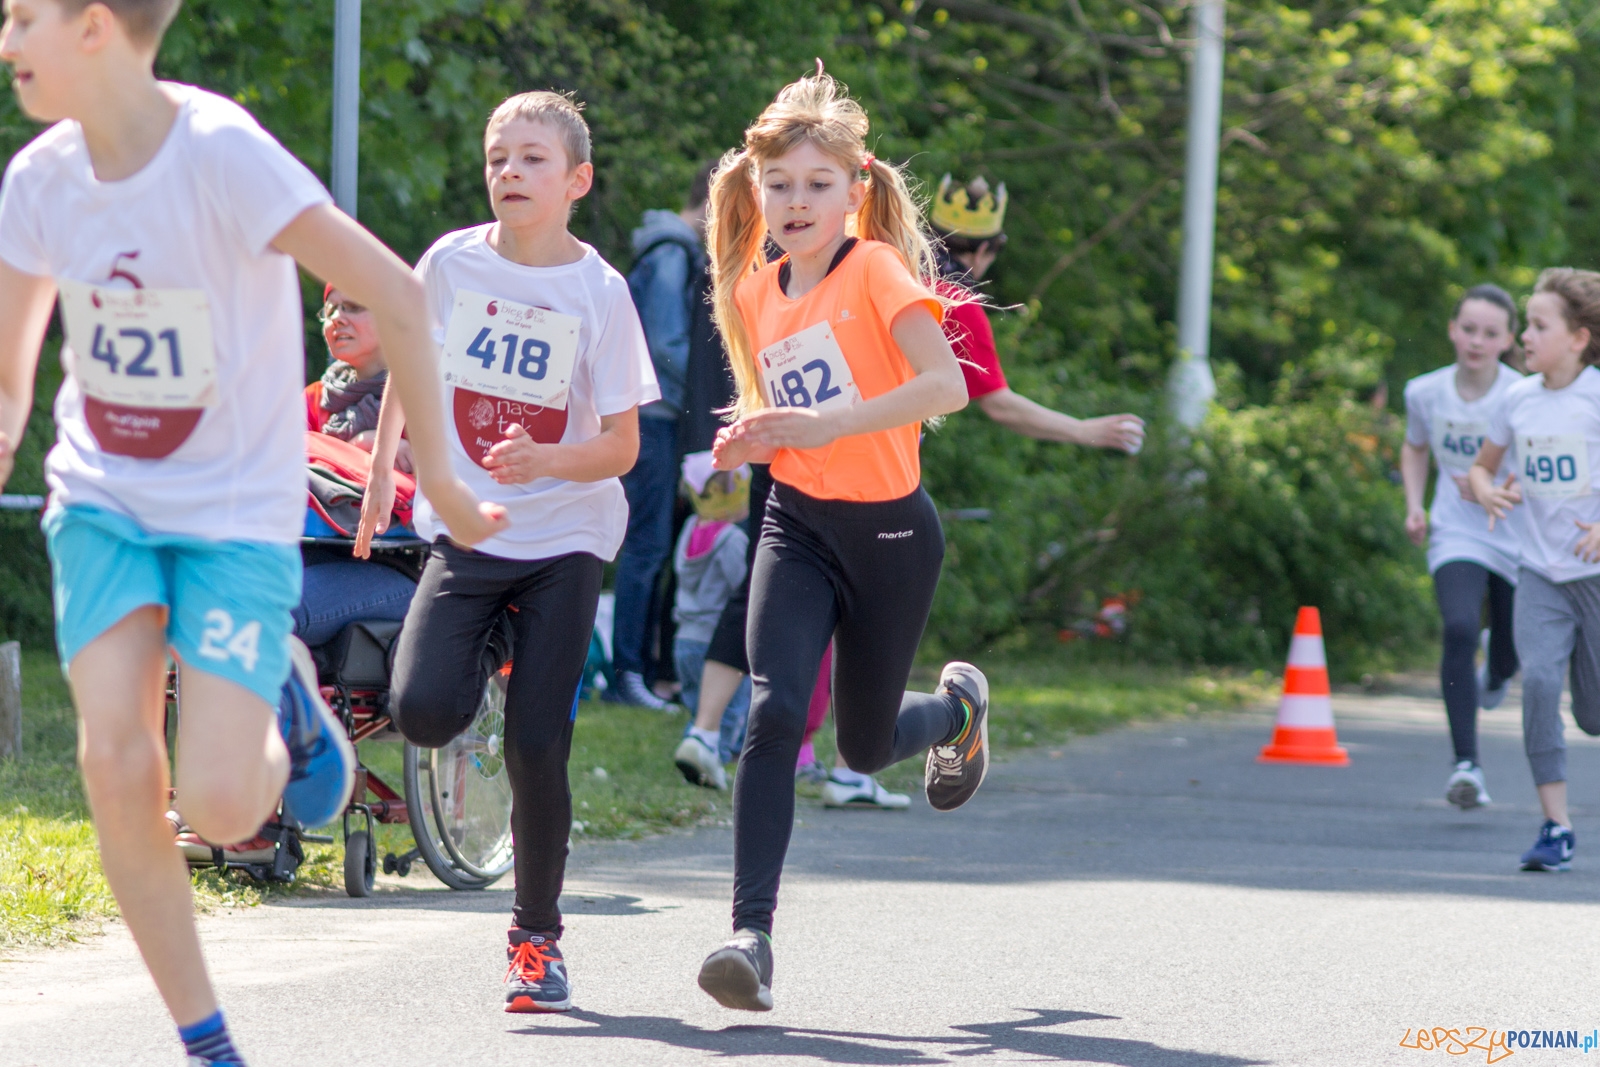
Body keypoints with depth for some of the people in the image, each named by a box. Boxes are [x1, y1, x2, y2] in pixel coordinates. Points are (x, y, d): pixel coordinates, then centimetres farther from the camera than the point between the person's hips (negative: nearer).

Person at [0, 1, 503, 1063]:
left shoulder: (223, 153, -22)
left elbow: (393, 292, -21)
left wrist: (436, 472, -16)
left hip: (237, 509, -4)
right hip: (104, 498, 4)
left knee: (220, 806, -15)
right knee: (116, 766, -14)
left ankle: (284, 702, 21)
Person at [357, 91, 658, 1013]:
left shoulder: (599, 293, -8)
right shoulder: (451, 263, -2)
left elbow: (621, 447, -8)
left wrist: (546, 462, -26)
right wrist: (382, 470, 13)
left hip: (566, 537, -2)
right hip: (465, 528, 2)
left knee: (537, 748, -8)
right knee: (422, 711, -20)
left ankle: (538, 937, 10)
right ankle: (484, 657, 17)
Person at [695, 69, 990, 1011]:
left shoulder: (875, 269, -12)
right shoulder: (756, 293, 6)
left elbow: (946, 385, -25)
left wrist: (828, 425, -33)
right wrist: (754, 439, -1)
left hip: (890, 529, -3)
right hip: (798, 526, 4)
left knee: (867, 748, 9)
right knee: (774, 713, -19)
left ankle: (957, 706, 46)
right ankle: (752, 934, -21)